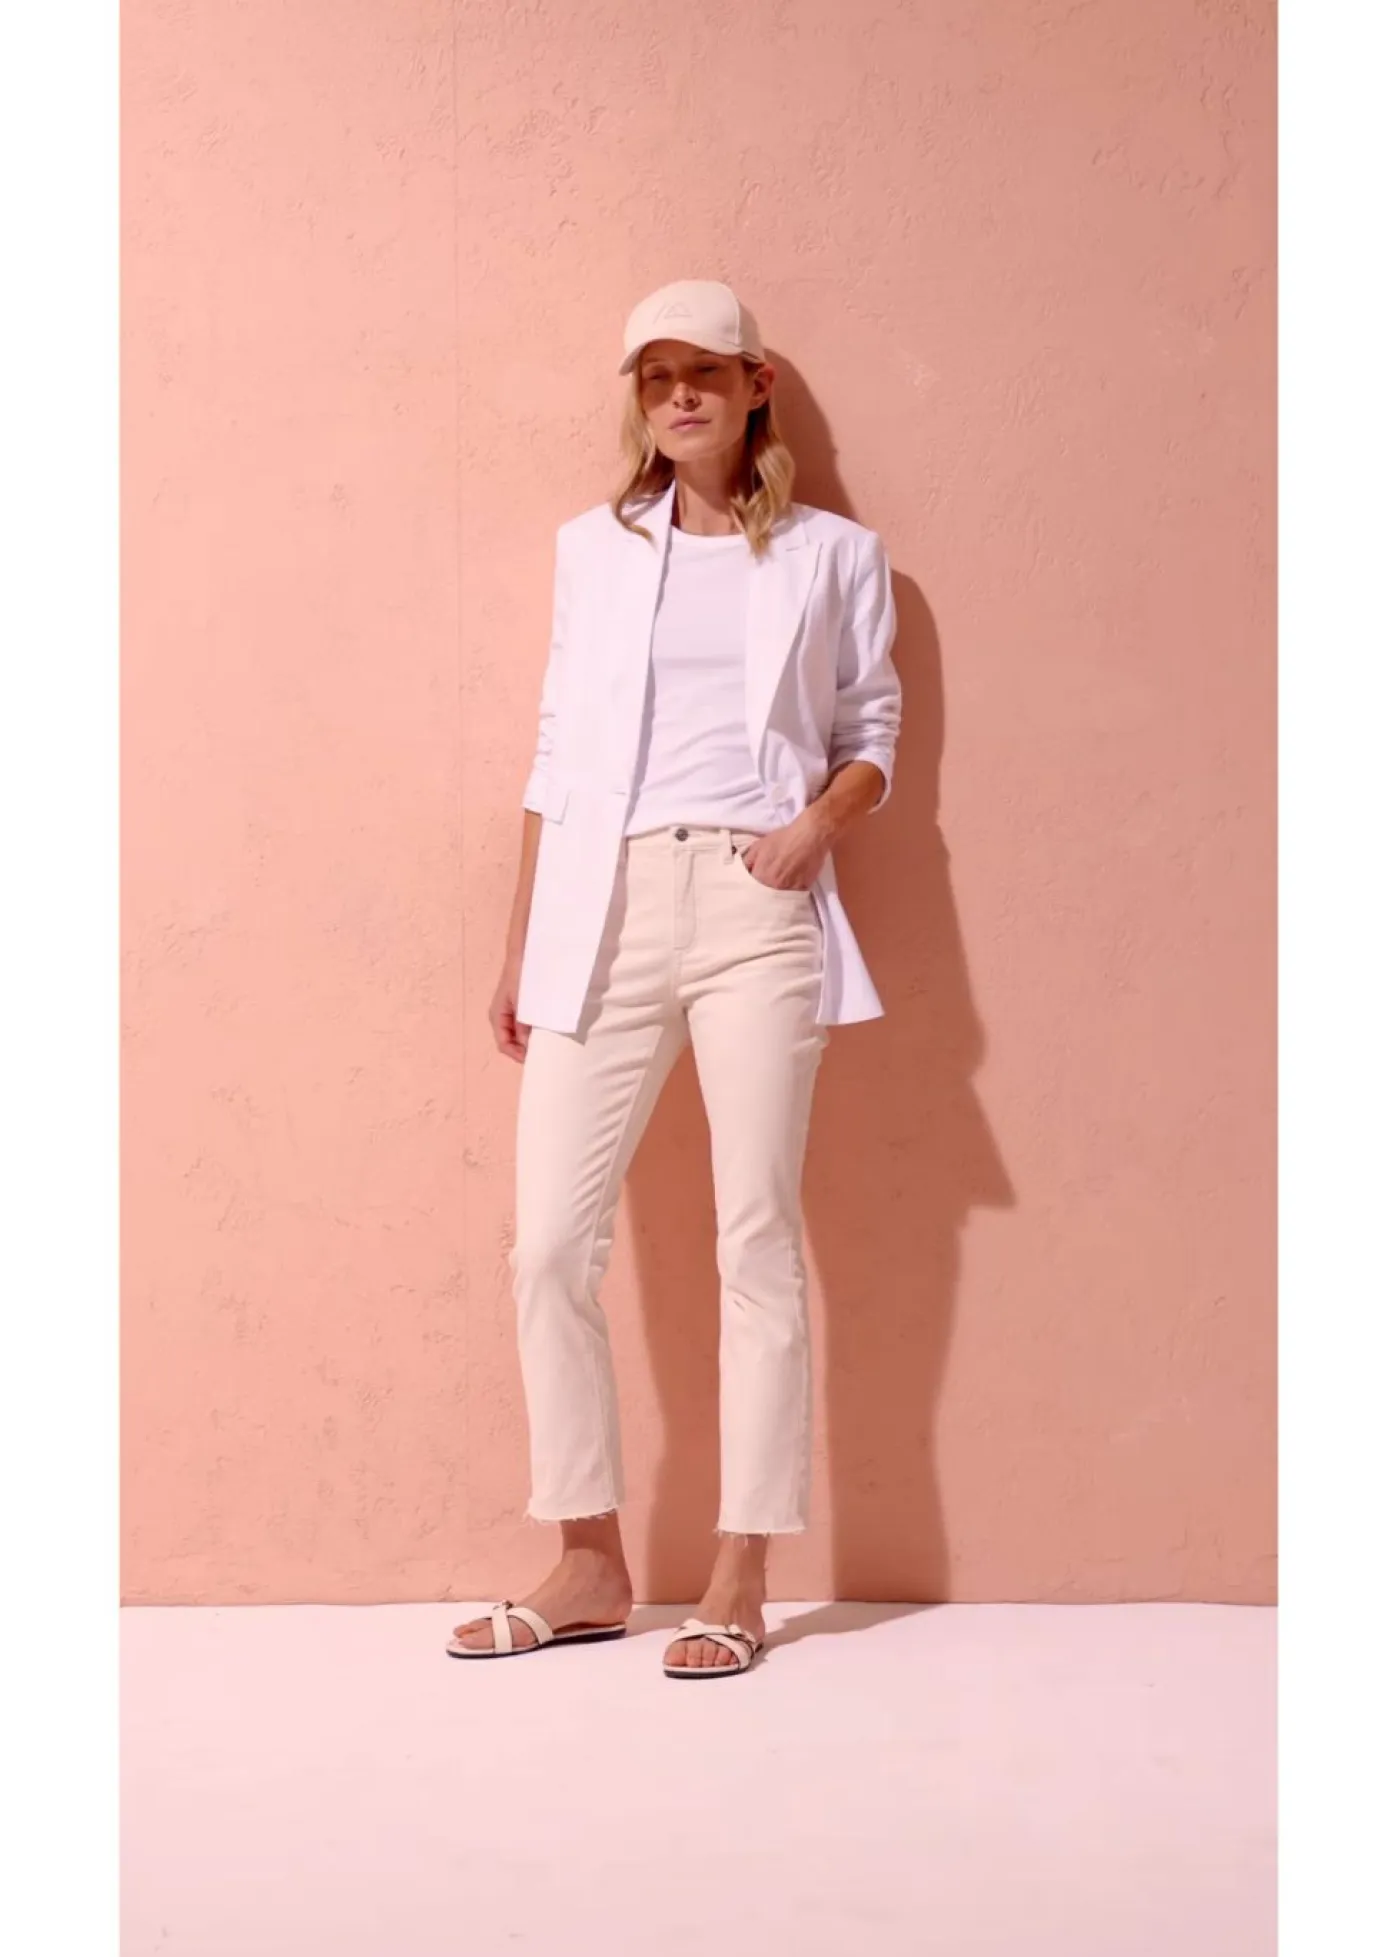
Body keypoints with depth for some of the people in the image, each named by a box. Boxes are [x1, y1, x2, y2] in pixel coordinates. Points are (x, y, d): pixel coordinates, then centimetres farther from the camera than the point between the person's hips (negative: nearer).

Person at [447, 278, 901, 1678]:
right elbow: (558, 756, 15)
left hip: (756, 909, -2)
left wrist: (819, 826, -9)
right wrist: (520, 948, 11)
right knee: (549, 1241, -2)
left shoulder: (831, 554, 10)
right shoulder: (593, 548, 16)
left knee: (757, 1239, -2)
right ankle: (590, 1564, 11)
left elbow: (872, 735, 12)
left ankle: (739, 1583, 7)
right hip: (603, 910, 2)